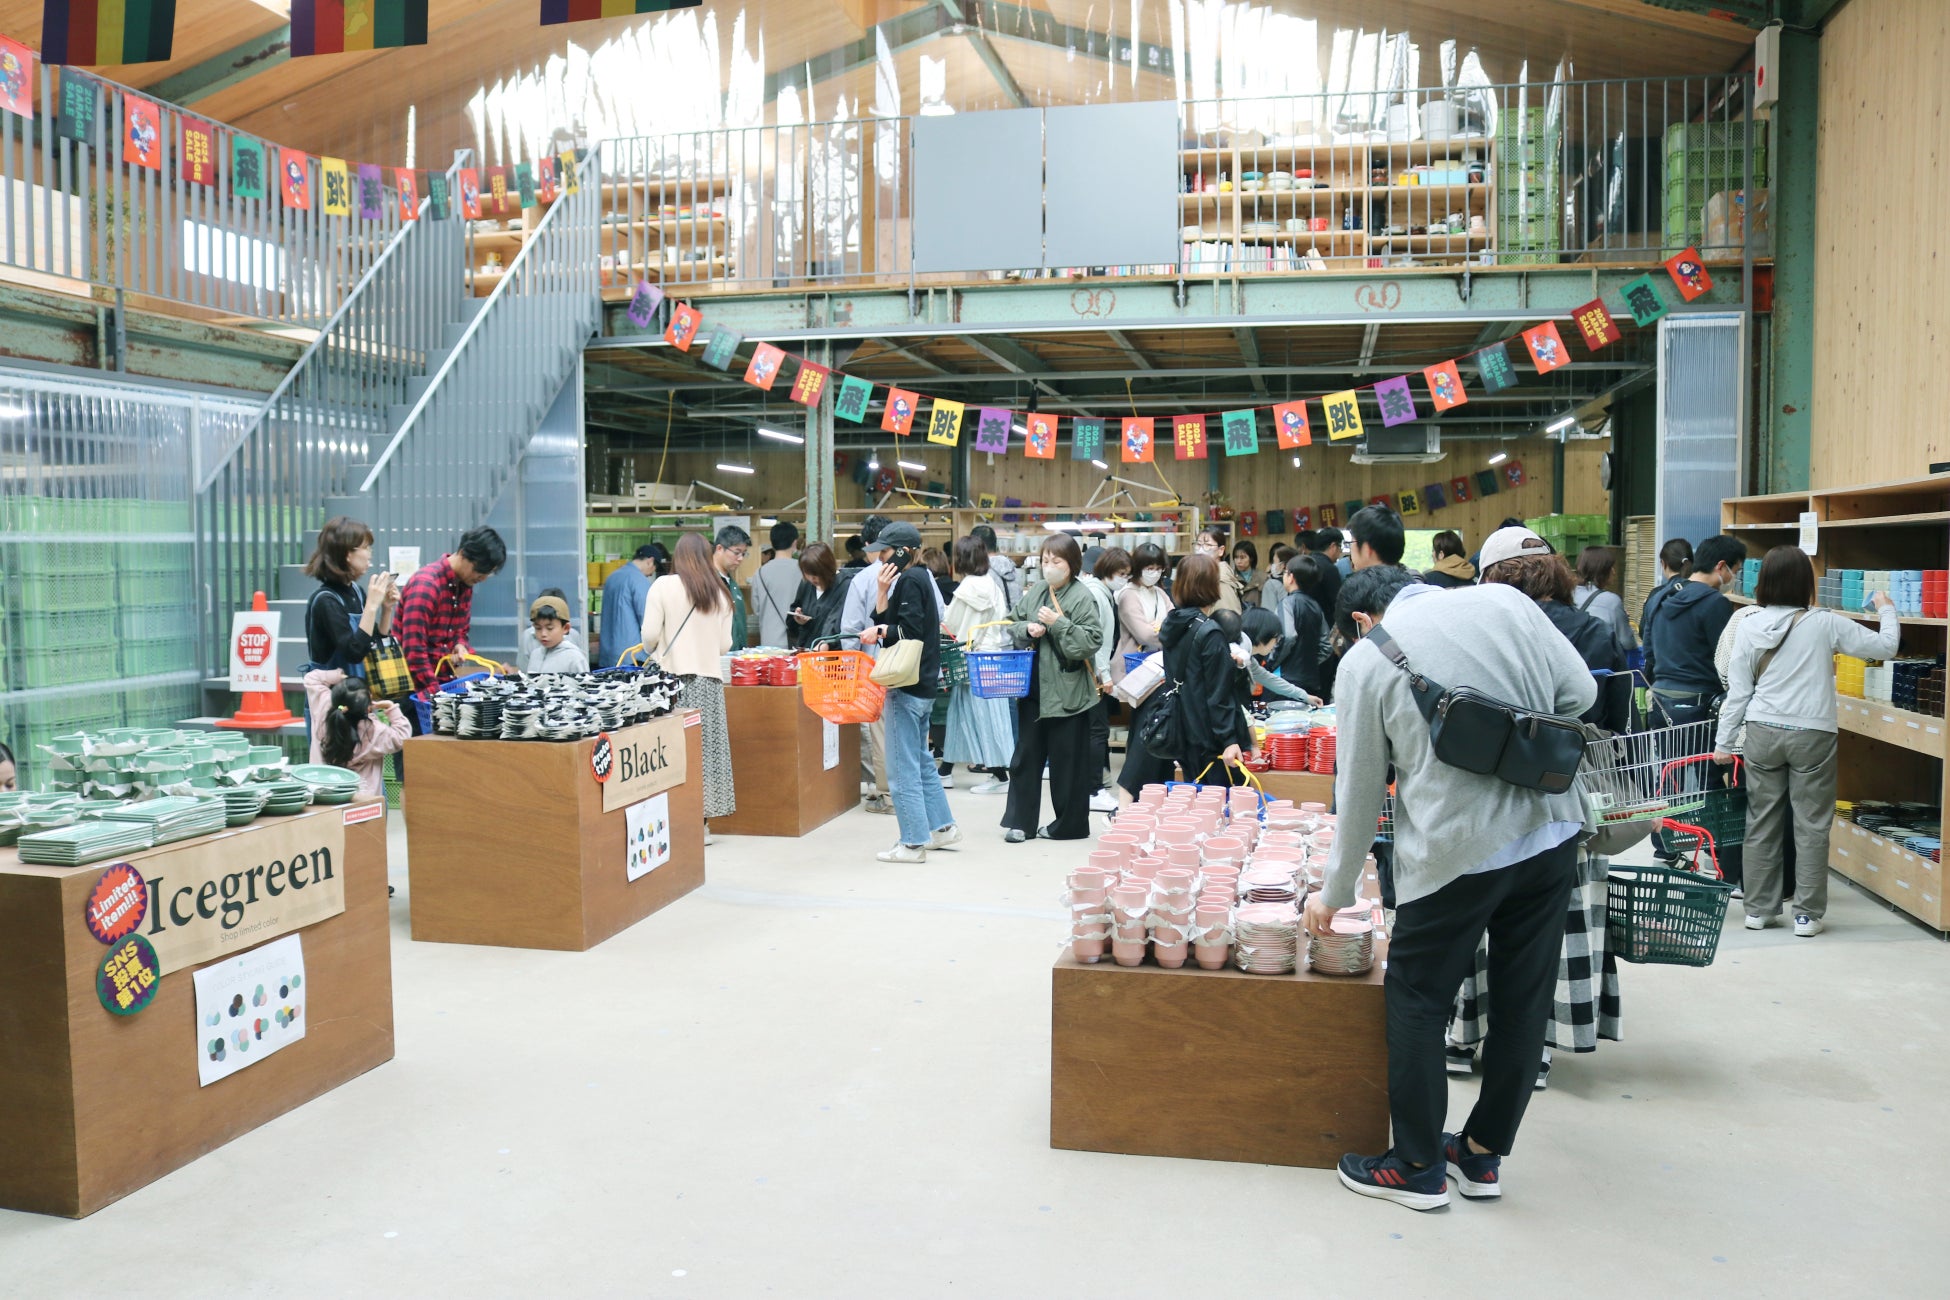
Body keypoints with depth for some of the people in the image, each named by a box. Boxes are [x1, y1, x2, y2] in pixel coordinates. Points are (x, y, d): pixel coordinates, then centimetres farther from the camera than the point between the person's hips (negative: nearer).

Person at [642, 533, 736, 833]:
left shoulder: (663, 586, -4)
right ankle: (702, 822, 11)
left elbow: (649, 635, -7)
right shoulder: (720, 592, 6)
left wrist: (654, 651, 14)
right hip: (709, 678, 3)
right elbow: (725, 644, 8)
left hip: (674, 677, -3)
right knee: (706, 747, 7)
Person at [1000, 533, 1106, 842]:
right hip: (1033, 688, 6)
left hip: (1066, 691, -6)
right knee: (1026, 754, 10)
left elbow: (1092, 640, -16)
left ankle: (1069, 824, 17)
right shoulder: (1035, 591, 8)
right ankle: (1020, 821, 18)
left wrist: (1058, 624, -21)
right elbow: (1011, 623, 16)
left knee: (1067, 760, 3)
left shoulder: (1082, 598, -9)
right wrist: (1027, 629, -5)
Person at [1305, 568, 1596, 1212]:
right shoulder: (1505, 600, 6)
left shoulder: (1366, 661, -2)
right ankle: (1484, 1155, 32)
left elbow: (1359, 794, 3)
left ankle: (1419, 1168, 24)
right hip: (1553, 829, 5)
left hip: (1456, 850, -5)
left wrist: (1335, 894, 14)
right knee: (1524, 1001, 16)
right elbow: (1580, 693, 6)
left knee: (1417, 1002, 13)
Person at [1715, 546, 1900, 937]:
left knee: (1762, 823, 9)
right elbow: (1885, 646, 1)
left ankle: (1758, 909, 17)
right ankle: (1807, 915, 10)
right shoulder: (1824, 624, -8)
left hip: (1762, 732, 3)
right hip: (1811, 734, -3)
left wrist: (1723, 740, 7)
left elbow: (1738, 689, 1)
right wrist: (1886, 610, 20)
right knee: (1811, 826, 5)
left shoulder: (1750, 626, -1)